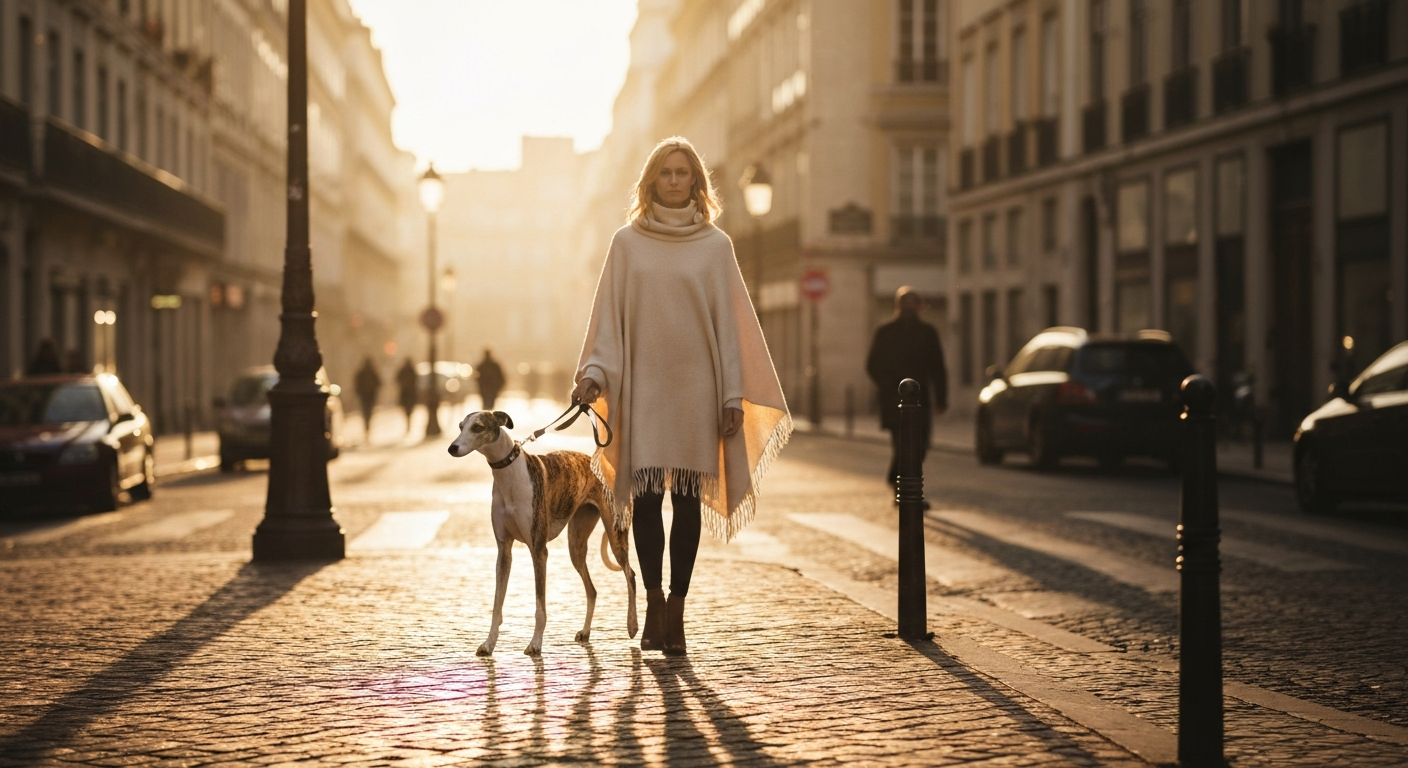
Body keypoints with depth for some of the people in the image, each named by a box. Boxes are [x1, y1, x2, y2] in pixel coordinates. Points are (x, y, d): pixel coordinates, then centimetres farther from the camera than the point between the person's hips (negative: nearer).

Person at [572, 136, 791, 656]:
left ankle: (675, 609, 6)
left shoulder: (715, 246, 6)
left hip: (695, 386, 0)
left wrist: (734, 396, -2)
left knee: (688, 500, 0)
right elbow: (608, 315, 5)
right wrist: (593, 373, -10)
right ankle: (655, 600, 6)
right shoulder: (627, 243, 6)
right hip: (643, 384, 0)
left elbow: (729, 322, 4)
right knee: (645, 496, -7)